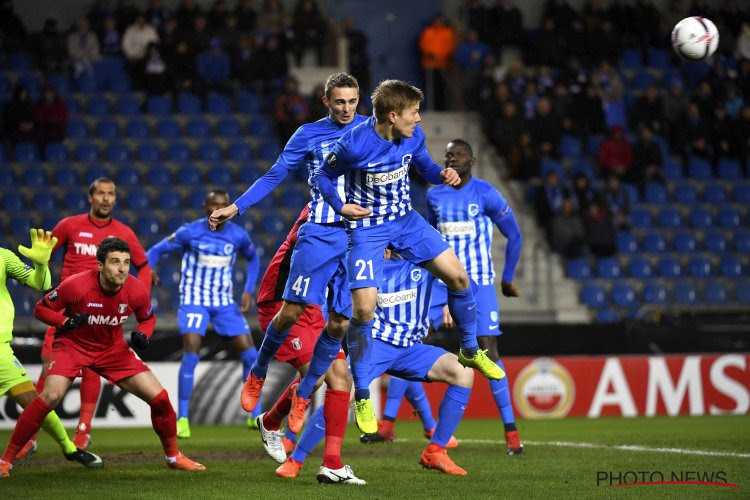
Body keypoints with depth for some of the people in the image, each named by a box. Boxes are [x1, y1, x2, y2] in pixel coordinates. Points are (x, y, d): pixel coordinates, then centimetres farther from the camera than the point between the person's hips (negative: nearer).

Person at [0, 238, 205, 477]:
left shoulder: (137, 291, -16)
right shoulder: (76, 285, -27)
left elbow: (148, 318, 6)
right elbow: (40, 308, -12)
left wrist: (143, 335, -15)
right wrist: (66, 322, -30)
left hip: (113, 349, 4)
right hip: (73, 345, -4)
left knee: (159, 397, -4)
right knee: (51, 396, -27)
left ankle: (173, 456, 21)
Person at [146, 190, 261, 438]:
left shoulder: (238, 236, -2)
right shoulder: (190, 232, -11)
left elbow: (253, 259, 18)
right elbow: (156, 250, -6)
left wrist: (248, 290, 6)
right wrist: (148, 269, -27)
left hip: (225, 303, 3)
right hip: (194, 300, -3)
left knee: (250, 355, -4)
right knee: (191, 356, -19)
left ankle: (256, 416, 11)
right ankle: (182, 418, -9)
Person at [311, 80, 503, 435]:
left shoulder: (414, 137, -9)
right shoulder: (354, 145, -25)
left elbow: (424, 167, 11)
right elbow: (322, 176, -9)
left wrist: (442, 175, -11)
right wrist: (341, 207, -23)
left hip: (405, 220, 5)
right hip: (367, 228, -5)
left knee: (458, 276, -1)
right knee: (363, 308, -14)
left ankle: (470, 351, 24)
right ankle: (362, 398, 1)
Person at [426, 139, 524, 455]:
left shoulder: (485, 194, -6)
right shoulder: (435, 196, 8)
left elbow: (514, 235, 1)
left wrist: (508, 278, 4)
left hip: (478, 283, -4)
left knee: (487, 351, -11)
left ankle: (510, 430, -5)